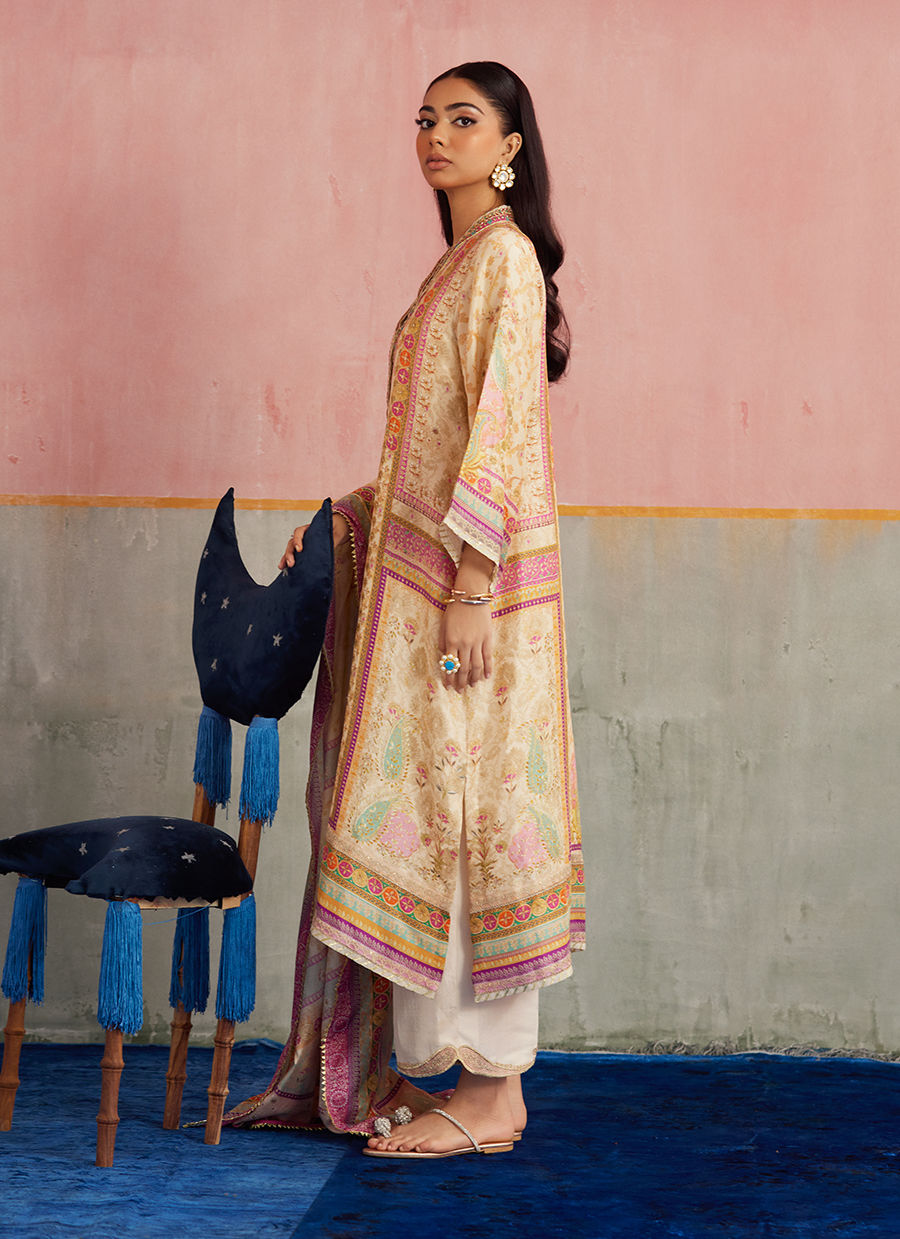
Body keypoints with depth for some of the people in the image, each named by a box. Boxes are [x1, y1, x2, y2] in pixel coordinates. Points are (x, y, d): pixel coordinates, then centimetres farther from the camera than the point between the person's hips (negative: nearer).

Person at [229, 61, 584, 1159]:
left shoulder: (503, 257, -8)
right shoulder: (461, 264, 20)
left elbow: (503, 433, -16)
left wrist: (471, 587, -21)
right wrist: (345, 518, 17)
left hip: (472, 577, -9)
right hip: (420, 572, 9)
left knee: (471, 810, -6)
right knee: (428, 810, 10)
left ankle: (494, 1093, 0)